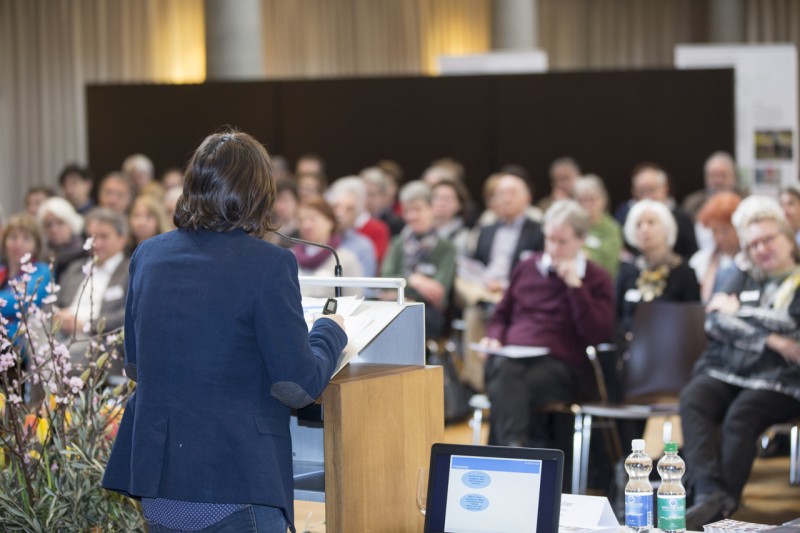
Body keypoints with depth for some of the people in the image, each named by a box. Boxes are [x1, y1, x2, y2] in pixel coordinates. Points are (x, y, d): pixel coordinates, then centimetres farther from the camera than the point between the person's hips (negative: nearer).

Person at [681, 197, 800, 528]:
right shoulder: (743, 280, 25)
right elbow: (714, 321, 9)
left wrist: (738, 312, 4)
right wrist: (770, 340, -5)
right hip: (724, 371, 4)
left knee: (741, 413, -34)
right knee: (693, 399, -29)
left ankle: (722, 506, -39)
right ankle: (709, 492, -44)